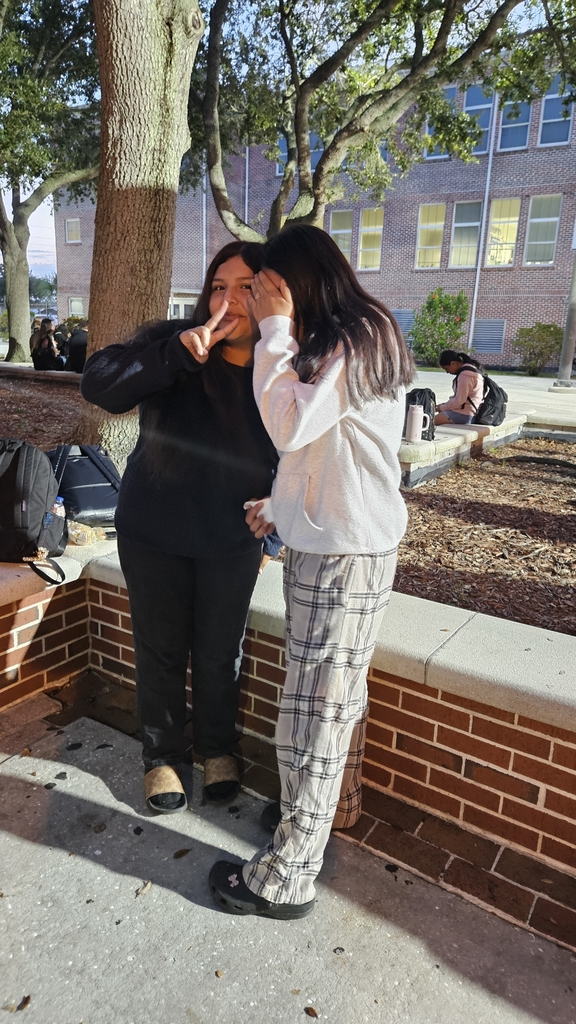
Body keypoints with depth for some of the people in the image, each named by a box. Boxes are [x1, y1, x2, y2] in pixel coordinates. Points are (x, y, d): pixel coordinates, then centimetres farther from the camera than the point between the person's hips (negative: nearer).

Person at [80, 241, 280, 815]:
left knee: (220, 653, 16)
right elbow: (97, 385, -27)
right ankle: (161, 756, 37)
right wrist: (178, 351, -37)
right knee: (161, 650, 13)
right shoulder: (173, 343, -15)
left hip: (232, 540, 1)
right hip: (154, 532, -1)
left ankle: (217, 748, 42)